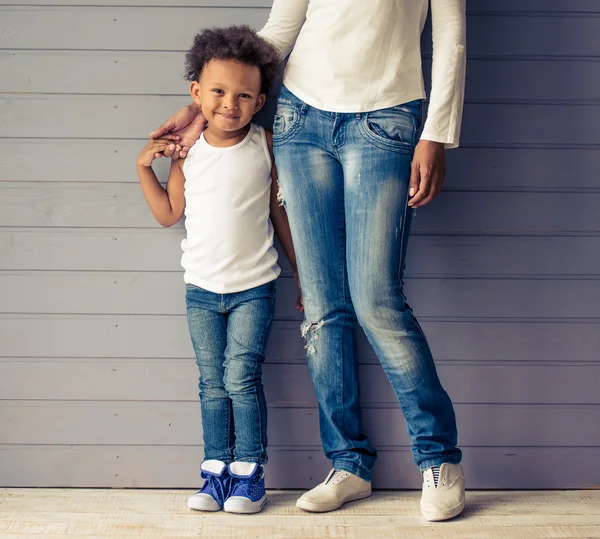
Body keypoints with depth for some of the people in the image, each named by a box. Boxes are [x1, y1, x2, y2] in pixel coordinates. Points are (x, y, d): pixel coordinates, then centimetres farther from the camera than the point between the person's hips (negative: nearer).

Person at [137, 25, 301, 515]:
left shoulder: (265, 146, -3)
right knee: (213, 384, 8)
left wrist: (302, 276, 7)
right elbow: (169, 214, 10)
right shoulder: (187, 150, 1)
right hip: (201, 289, 3)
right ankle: (216, 471, 15)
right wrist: (144, 167, -1)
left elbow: (281, 212, 4)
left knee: (241, 378, -8)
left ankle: (248, 473, 3)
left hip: (254, 287, -2)